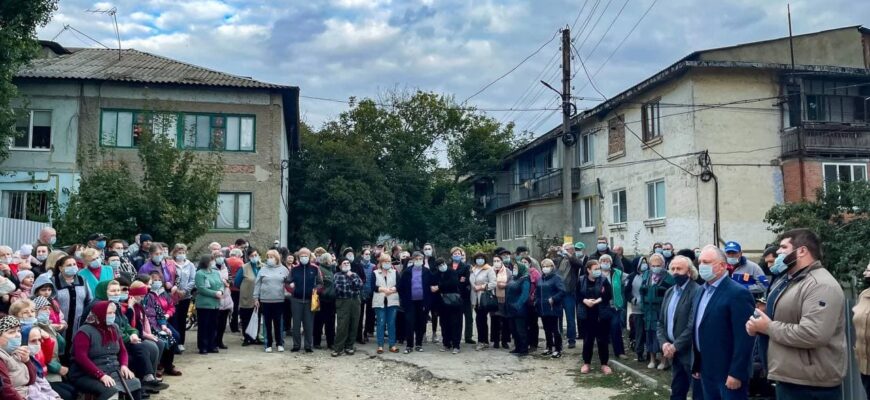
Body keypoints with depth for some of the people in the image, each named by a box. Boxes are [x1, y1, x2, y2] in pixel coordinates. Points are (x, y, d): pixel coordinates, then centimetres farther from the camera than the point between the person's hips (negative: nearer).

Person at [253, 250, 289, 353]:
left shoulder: (283, 270, 5)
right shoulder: (263, 270, 5)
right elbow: (257, 285, 5)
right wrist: (256, 298, 1)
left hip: (279, 301, 0)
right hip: (265, 301, 1)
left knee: (279, 323, 4)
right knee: (267, 324, 6)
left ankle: (280, 344, 13)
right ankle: (268, 344, 13)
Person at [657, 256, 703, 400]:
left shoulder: (697, 291, -14)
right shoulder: (669, 292, 12)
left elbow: (693, 326, -21)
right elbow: (661, 323, 13)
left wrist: (675, 346, -17)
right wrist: (664, 343, -4)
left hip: (691, 353, -7)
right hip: (675, 353, 7)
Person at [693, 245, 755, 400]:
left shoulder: (738, 293, -15)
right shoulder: (703, 291, 12)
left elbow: (743, 339, -19)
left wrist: (736, 373, -20)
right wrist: (697, 365, 14)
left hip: (729, 373, -8)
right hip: (707, 371, 8)